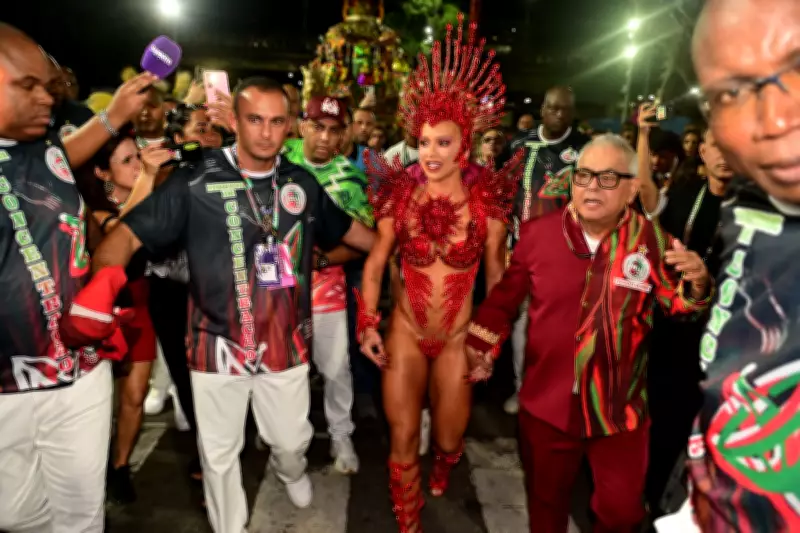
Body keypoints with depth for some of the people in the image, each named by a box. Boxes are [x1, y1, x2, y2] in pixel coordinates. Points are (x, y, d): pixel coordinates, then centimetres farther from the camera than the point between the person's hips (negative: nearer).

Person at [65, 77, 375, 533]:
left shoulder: (303, 184, 1)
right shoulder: (196, 182, -11)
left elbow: (348, 230, 14)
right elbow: (130, 233, -14)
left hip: (286, 342, 3)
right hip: (219, 344, -2)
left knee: (291, 438, 21)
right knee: (220, 451, 16)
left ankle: (291, 471, 58)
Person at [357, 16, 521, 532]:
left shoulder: (486, 201, -11)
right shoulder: (400, 195, -9)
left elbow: (497, 276, -2)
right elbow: (374, 265, -1)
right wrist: (368, 325, -8)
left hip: (458, 338, 0)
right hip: (404, 333, 0)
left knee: (449, 438, 16)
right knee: (402, 441, 6)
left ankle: (441, 470, 56)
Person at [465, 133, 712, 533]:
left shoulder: (653, 240, -10)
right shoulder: (538, 233, -8)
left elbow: (677, 304, 0)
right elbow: (505, 297, 3)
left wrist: (695, 284, -21)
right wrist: (480, 347, 1)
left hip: (619, 407, 0)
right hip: (547, 401, 1)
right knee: (546, 499, 24)